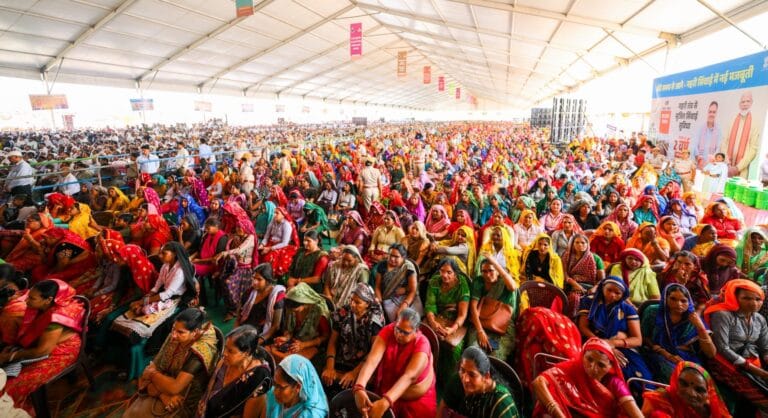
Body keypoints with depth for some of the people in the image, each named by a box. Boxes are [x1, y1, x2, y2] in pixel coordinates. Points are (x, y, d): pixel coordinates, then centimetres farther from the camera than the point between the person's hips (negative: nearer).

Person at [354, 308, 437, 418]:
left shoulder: (422, 344, -27)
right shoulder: (387, 331, -21)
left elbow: (409, 376, -39)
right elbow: (372, 360, -32)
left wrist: (385, 402, -52)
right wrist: (359, 388, -48)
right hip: (386, 388, 2)